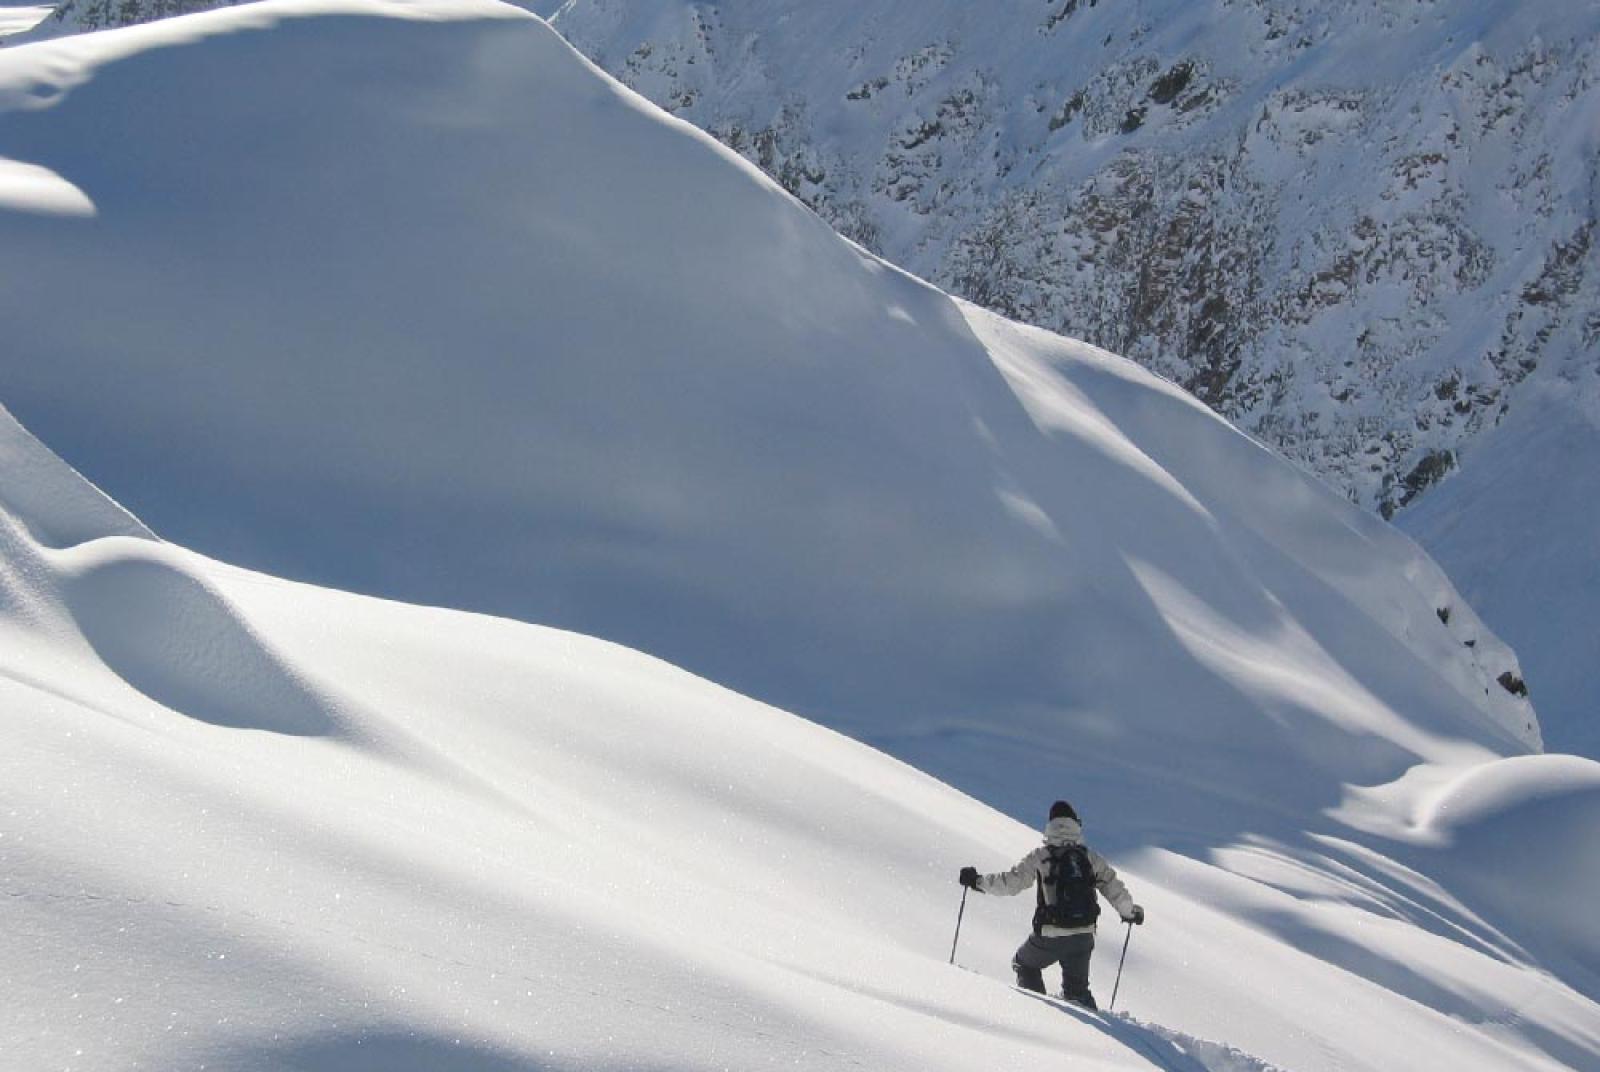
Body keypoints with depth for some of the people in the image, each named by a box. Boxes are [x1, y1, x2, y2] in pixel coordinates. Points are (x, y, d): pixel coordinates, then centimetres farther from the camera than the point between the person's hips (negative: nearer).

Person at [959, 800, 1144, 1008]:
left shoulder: (1040, 857, -5)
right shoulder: (1091, 858, 4)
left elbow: (1012, 883, -10)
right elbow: (1114, 888, 6)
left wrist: (978, 881, 3)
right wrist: (1130, 911, 25)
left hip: (1050, 937, -3)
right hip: (1084, 937, 3)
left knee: (1024, 964, 25)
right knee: (1076, 988, 20)